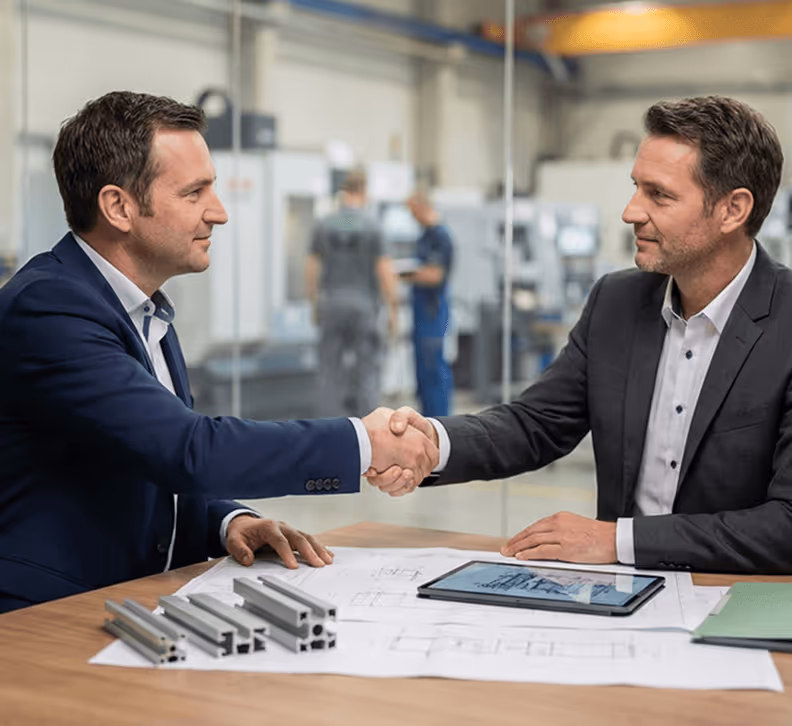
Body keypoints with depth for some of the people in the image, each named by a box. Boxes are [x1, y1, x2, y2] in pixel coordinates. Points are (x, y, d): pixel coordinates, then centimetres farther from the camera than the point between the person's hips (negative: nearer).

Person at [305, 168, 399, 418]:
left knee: (331, 372, 7)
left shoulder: (324, 225, 1)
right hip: (363, 308, -3)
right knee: (368, 370, 5)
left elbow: (311, 269, 3)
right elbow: (385, 272, -11)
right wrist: (393, 311, -3)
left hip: (331, 306, 3)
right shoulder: (372, 227, -9)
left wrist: (314, 306, 14)